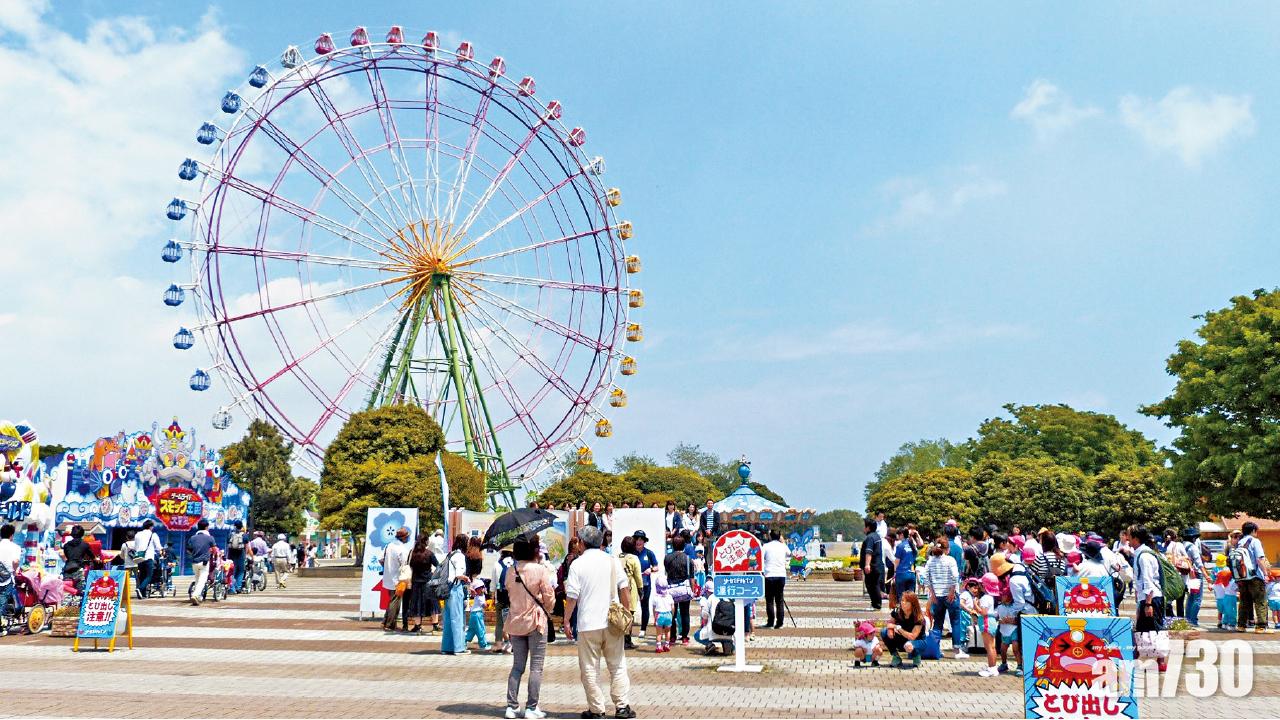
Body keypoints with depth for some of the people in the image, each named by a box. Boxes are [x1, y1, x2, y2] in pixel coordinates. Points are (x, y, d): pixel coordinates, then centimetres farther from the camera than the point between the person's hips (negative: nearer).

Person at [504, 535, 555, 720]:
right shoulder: (541, 570, -13)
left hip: (515, 620, 4)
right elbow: (549, 598, -8)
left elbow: (509, 595, 9)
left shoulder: (511, 571, 0)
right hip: (536, 621, -4)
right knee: (536, 667, 4)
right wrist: (546, 612, 10)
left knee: (517, 666, 13)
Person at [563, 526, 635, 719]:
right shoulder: (613, 561, 4)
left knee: (589, 669, 6)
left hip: (588, 624, -3)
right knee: (618, 666, 10)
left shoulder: (578, 564, -5)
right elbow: (624, 589, 5)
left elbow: (572, 596, -7)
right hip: (612, 622, 3)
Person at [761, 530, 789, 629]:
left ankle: (770, 623, 1)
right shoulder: (783, 546, 7)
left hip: (769, 575, -3)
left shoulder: (766, 546, -3)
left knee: (769, 600, 3)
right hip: (781, 575, 3)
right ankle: (779, 623, 4)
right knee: (779, 601, 6)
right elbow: (789, 554, 27)